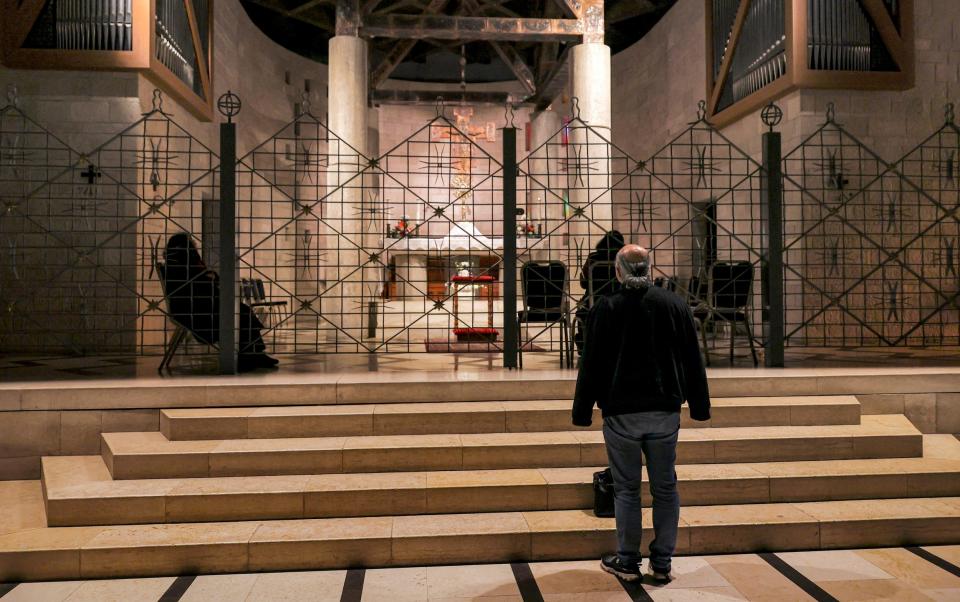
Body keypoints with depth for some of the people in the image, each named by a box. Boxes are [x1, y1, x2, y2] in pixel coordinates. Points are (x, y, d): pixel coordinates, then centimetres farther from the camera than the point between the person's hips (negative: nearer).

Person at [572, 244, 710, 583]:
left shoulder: (605, 309, -6)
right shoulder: (675, 305, 3)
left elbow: (591, 365, -4)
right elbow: (693, 361, 8)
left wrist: (582, 412, 2)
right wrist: (699, 406, 15)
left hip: (621, 413, -2)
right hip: (665, 413, 3)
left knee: (626, 489, 7)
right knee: (665, 487, 11)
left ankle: (627, 562, 16)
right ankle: (662, 563, 17)